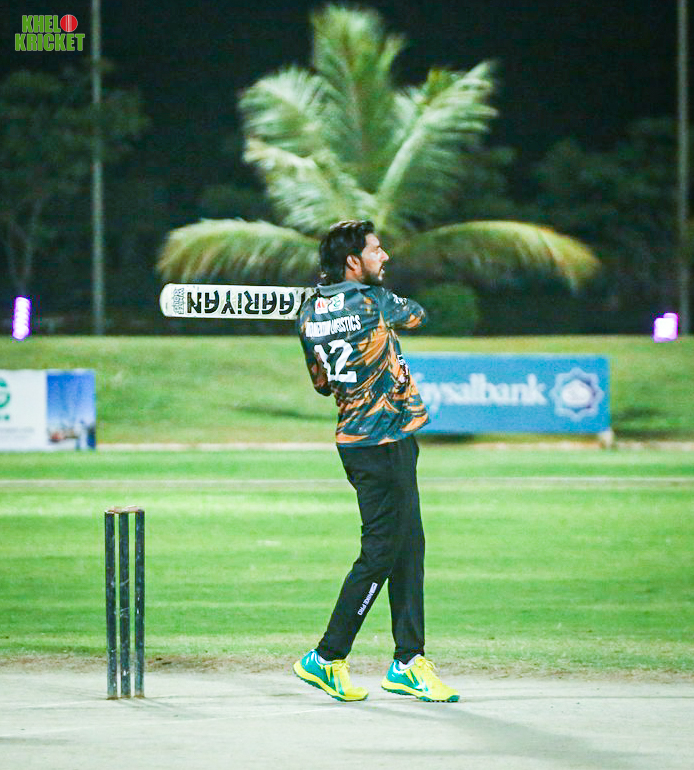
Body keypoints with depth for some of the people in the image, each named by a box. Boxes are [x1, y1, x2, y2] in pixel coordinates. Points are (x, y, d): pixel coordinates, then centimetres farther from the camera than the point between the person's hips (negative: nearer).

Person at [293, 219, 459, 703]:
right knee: (380, 553, -4)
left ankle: (409, 663, 13)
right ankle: (327, 659, -1)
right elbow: (417, 315, 7)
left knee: (409, 548, 11)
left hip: (357, 438, 8)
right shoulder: (375, 301, -13)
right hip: (383, 442, -8)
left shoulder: (309, 314, 6)